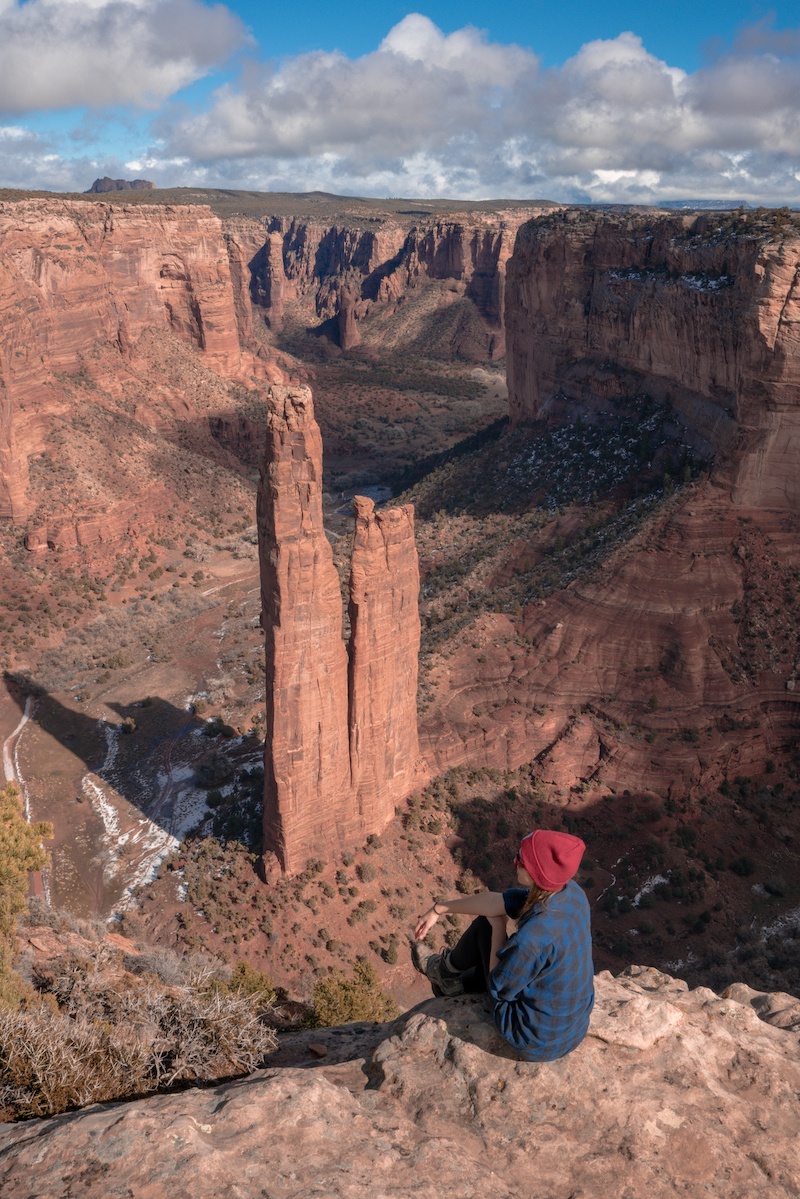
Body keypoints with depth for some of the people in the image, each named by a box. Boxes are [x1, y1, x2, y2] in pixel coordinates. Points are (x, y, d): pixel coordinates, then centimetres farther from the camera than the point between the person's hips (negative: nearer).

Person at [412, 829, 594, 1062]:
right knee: (487, 920, 19)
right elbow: (498, 901, -3)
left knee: (485, 926, 6)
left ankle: (446, 970, 35)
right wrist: (439, 909, 7)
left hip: (534, 1044, -6)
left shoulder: (533, 939, -37)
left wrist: (498, 927, -5)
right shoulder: (571, 892, -15)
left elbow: (499, 987, -17)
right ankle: (454, 983, 43)